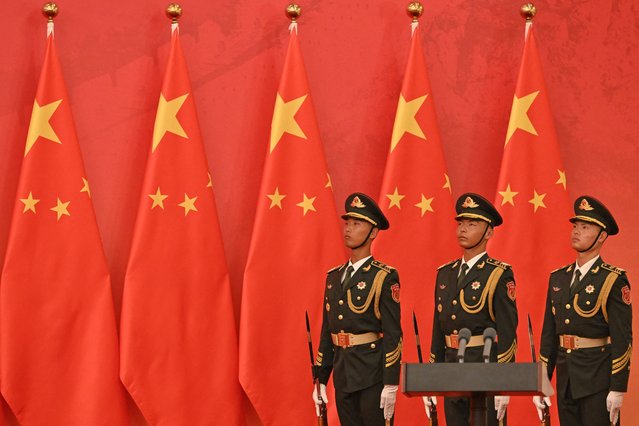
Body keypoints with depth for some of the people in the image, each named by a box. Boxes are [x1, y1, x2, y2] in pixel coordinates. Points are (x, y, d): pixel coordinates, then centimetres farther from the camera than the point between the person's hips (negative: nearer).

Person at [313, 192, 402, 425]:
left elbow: (393, 333, -11)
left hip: (373, 375, -6)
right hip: (343, 376, 6)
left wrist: (390, 384, -16)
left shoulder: (385, 277, -6)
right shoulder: (334, 277, 14)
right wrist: (321, 380, 13)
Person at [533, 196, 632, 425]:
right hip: (566, 380, 6)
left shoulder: (613, 281, -6)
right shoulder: (558, 278, 13)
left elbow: (622, 337, -11)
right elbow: (549, 334, 15)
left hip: (598, 380, -6)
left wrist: (617, 389, -15)